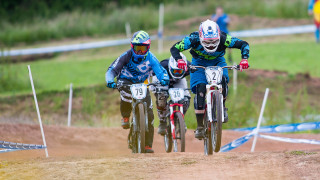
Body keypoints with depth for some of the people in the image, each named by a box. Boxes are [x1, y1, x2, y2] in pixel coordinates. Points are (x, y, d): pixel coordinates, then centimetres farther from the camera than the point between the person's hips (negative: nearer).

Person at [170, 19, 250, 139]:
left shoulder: (224, 39, -31)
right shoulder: (194, 39, -33)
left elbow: (244, 45, -21)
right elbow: (175, 48, -26)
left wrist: (244, 59, -37)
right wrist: (179, 60, -45)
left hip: (218, 62, 1)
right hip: (199, 62, -1)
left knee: (222, 79, -31)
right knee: (200, 89, -21)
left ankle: (222, 107, -3)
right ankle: (199, 127, -16)